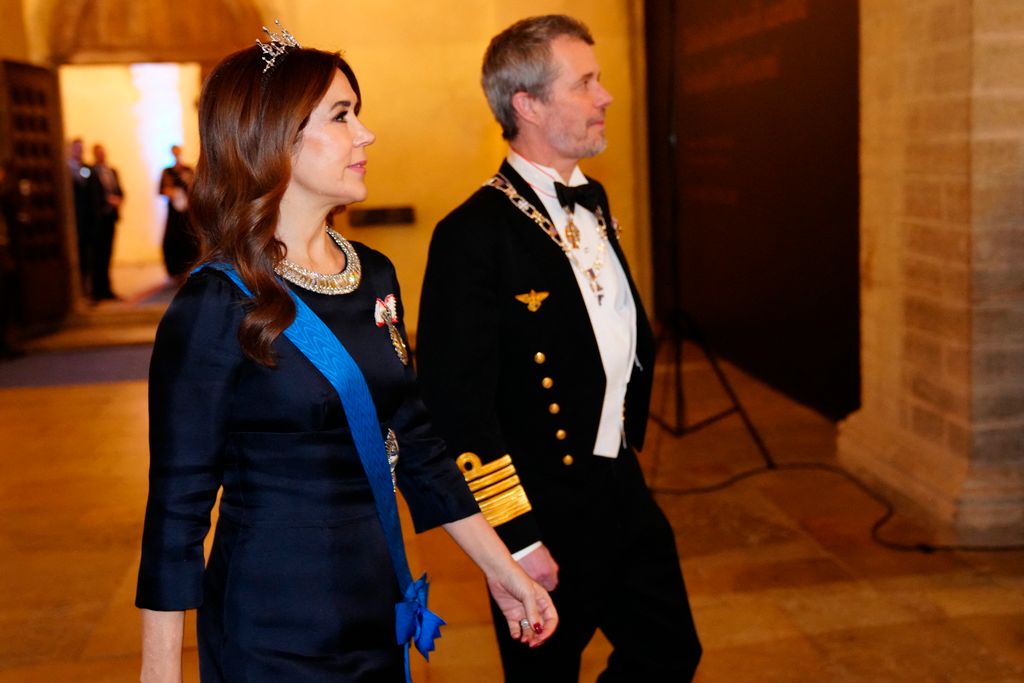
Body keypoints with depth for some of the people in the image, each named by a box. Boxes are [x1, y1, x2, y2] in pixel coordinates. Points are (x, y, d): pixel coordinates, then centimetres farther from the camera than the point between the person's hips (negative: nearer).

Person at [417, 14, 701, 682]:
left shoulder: (593, 201, 7)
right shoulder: (474, 234, -20)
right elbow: (458, 401, -22)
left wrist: (629, 435, 15)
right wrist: (515, 538, -20)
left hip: (622, 492, 8)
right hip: (544, 517, -7)